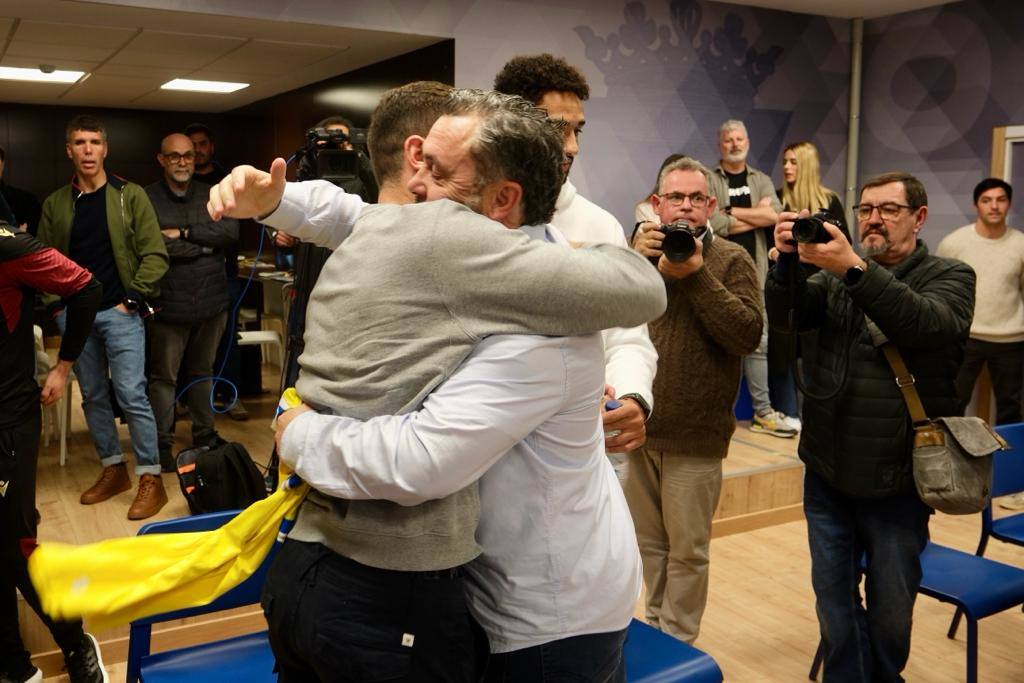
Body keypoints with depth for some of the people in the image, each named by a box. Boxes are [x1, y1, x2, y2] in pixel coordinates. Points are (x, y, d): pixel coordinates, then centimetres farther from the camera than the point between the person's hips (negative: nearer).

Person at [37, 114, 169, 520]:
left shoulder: (130, 196, -2)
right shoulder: (55, 204, 8)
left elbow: (155, 256, -5)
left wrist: (134, 299, -11)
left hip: (120, 313, -4)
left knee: (131, 395, -8)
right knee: (93, 396, 11)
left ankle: (151, 478, 1)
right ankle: (113, 469, 24)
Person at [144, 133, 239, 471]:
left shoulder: (212, 196, 10)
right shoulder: (147, 199, -4)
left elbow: (231, 231, -7)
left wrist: (184, 234, -13)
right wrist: (205, 244, -9)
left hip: (211, 301, 4)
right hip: (169, 303, -4)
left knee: (202, 372, 18)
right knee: (164, 377, 4)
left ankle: (204, 434, 30)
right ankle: (162, 444, 15)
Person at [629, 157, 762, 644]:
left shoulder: (731, 261, -5)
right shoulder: (644, 251, 7)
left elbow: (748, 335, -18)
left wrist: (695, 274, -20)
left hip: (695, 436, -4)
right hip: (640, 425, 4)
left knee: (687, 549, 8)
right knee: (649, 542, 19)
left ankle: (677, 641, 26)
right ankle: (655, 623, 37)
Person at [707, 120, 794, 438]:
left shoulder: (761, 180, 15)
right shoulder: (709, 180, 1)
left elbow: (775, 214, -3)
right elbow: (715, 224, -14)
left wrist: (732, 212, -7)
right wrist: (757, 214, -3)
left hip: (753, 273, 4)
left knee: (758, 342, 7)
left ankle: (763, 411, 15)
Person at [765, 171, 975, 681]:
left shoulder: (950, 277, -2)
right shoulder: (835, 274, 8)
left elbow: (928, 325, -24)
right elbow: (786, 318, -8)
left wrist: (854, 268, -35)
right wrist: (789, 259, -26)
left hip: (898, 481, -3)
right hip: (827, 472, 3)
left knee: (891, 609, 13)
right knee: (834, 600, 13)